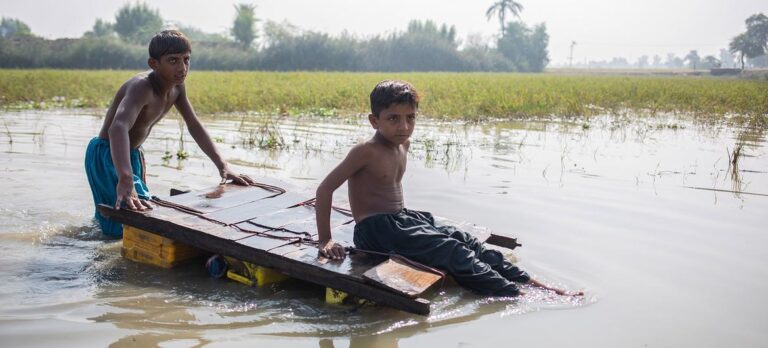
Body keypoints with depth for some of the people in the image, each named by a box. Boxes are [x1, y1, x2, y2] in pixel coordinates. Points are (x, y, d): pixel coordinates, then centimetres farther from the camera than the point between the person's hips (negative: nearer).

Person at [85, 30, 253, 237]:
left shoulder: (177, 88, -6)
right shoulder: (142, 87, -32)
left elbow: (194, 125, 4)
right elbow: (118, 128, -50)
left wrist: (222, 166, -3)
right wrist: (125, 180, -64)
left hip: (132, 155, 8)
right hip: (106, 154, -8)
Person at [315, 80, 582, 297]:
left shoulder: (403, 144, 10)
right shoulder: (366, 151, -16)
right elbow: (325, 189, -17)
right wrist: (325, 240, -19)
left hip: (402, 220, 9)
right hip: (376, 230, -9)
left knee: (469, 242, -4)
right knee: (450, 251, -20)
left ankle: (529, 283, -6)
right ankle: (514, 295, -25)